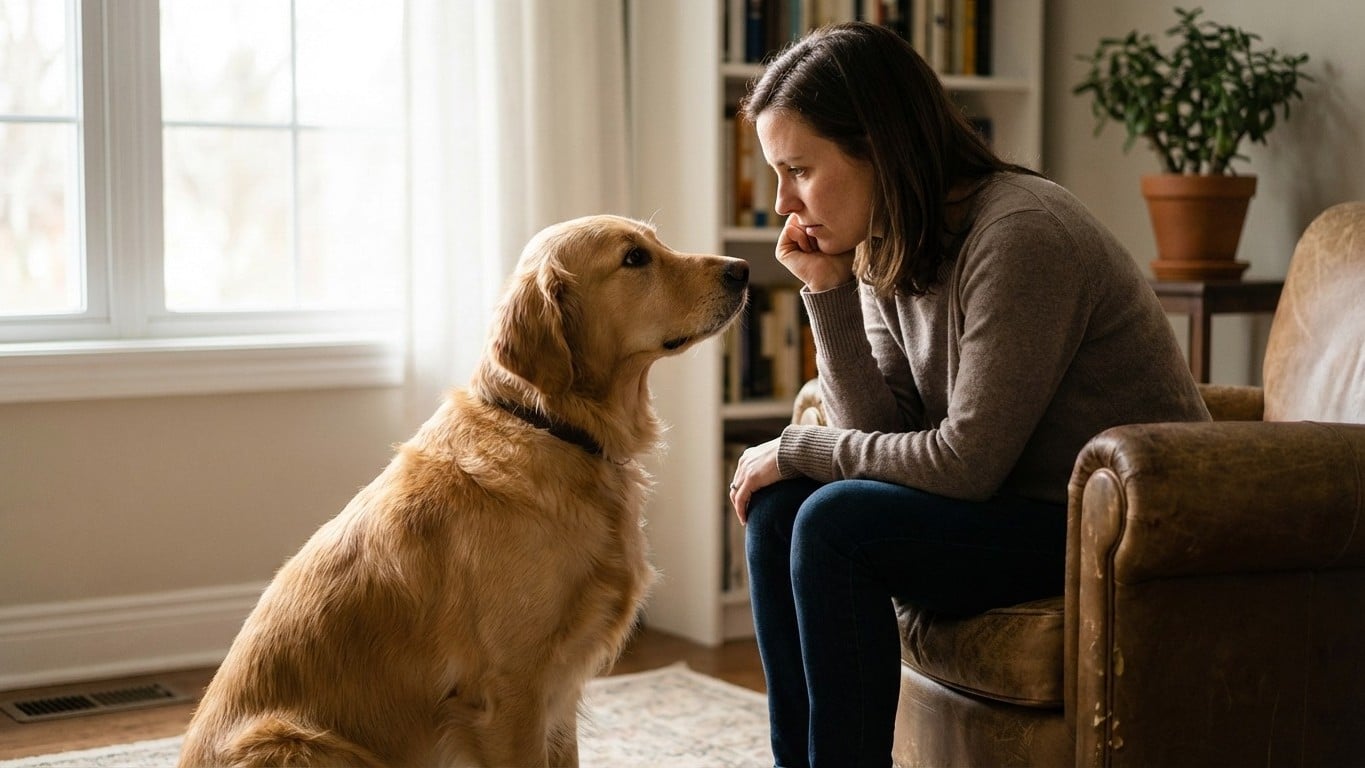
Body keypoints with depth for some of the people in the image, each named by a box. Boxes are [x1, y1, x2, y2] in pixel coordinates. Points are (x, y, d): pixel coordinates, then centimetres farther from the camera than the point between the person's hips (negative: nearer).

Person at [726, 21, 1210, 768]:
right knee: (777, 505, -5)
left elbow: (967, 461, -23)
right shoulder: (886, 247, 4)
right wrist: (827, 293, -12)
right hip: (1015, 503, 8)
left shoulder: (1020, 235, -23)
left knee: (836, 526, -23)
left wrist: (798, 446, -12)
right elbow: (883, 434, -2)